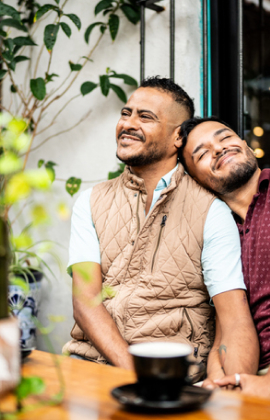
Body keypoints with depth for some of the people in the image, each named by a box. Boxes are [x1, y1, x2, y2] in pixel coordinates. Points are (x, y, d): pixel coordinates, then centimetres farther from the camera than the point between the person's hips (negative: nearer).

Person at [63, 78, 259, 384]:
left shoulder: (211, 212, 1)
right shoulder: (90, 203, 10)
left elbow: (236, 322, -6)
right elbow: (85, 300, -1)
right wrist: (135, 373, -16)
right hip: (90, 358, 3)